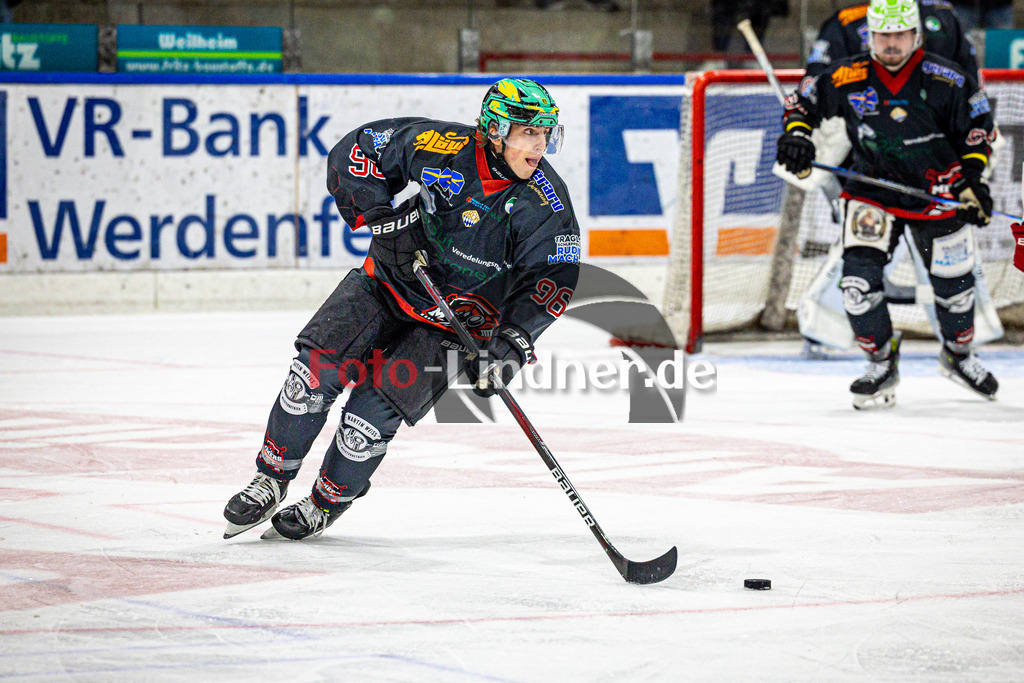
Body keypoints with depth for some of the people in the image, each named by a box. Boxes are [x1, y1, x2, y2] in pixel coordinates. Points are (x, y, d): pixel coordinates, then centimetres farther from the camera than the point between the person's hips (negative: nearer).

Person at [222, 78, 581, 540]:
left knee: (373, 414, -12)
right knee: (317, 369, -15)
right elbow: (354, 150, -9)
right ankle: (270, 482, 5)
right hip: (386, 286, 1)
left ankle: (326, 504, 14)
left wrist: (511, 343, -31)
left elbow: (549, 280, -18)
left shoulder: (547, 205, -17)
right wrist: (379, 211, -23)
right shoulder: (437, 147, -18)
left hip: (452, 324, -1)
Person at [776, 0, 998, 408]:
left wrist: (972, 176, -11)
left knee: (953, 282, 7)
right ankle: (882, 364, 5)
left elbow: (979, 121, -2)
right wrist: (796, 132, -14)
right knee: (858, 277, -14)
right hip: (873, 191, 0)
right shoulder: (847, 78, -11)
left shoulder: (943, 80, -13)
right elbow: (805, 99, 4)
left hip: (938, 191, 0)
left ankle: (958, 356, 36)